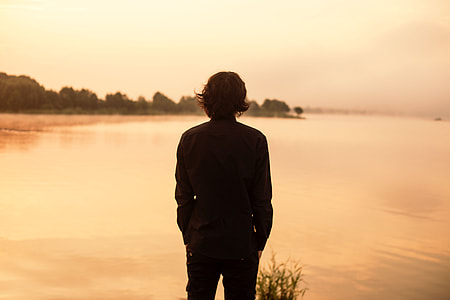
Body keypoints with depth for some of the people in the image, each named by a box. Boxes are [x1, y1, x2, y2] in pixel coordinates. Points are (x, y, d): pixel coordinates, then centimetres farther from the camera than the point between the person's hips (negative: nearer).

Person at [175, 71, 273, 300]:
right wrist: (260, 241, 4)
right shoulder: (255, 140, -10)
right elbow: (262, 199, -7)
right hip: (242, 246, -2)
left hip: (201, 246, 2)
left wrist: (187, 237, 12)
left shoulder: (189, 139, -4)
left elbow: (183, 197, 1)